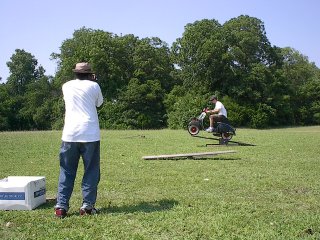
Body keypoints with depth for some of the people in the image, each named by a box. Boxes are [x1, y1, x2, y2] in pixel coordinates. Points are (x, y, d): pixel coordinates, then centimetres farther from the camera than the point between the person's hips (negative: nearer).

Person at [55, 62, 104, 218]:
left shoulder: (66, 86, 12)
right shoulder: (93, 86, 4)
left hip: (70, 134, 2)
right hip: (90, 134, -2)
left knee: (66, 171, 9)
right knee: (91, 171, 7)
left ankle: (61, 206, 3)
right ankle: (87, 205, 4)